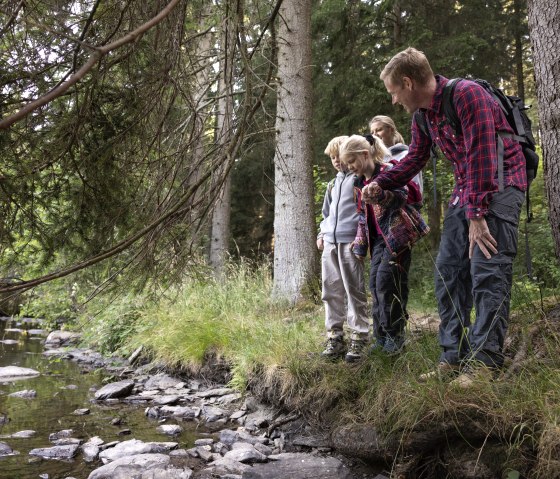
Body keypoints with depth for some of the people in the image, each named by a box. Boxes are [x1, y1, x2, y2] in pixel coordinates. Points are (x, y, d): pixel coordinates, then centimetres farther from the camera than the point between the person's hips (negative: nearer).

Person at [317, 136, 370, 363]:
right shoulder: (333, 184, 22)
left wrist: (361, 239, -13)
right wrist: (321, 234, 18)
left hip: (350, 242, -7)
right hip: (330, 243, 7)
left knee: (354, 291, -5)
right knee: (331, 291, 5)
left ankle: (359, 338, 1)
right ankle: (334, 336, 11)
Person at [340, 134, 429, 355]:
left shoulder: (387, 171, -10)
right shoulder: (362, 182, 15)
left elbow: (402, 195, -24)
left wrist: (380, 194, -42)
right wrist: (359, 241, 21)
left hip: (397, 236, -8)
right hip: (379, 239, 8)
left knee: (386, 282, -14)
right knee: (375, 284, 2)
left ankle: (395, 334, -2)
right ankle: (381, 337, 8)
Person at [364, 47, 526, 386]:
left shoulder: (467, 94, -19)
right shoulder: (422, 116, 7)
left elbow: (481, 156, -23)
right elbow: (414, 160, 22)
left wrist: (477, 214, -24)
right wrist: (380, 184, 14)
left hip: (500, 183, -8)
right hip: (466, 189, 9)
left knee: (487, 271, -17)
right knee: (449, 272, 2)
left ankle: (484, 361, -15)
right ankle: (454, 357, 6)